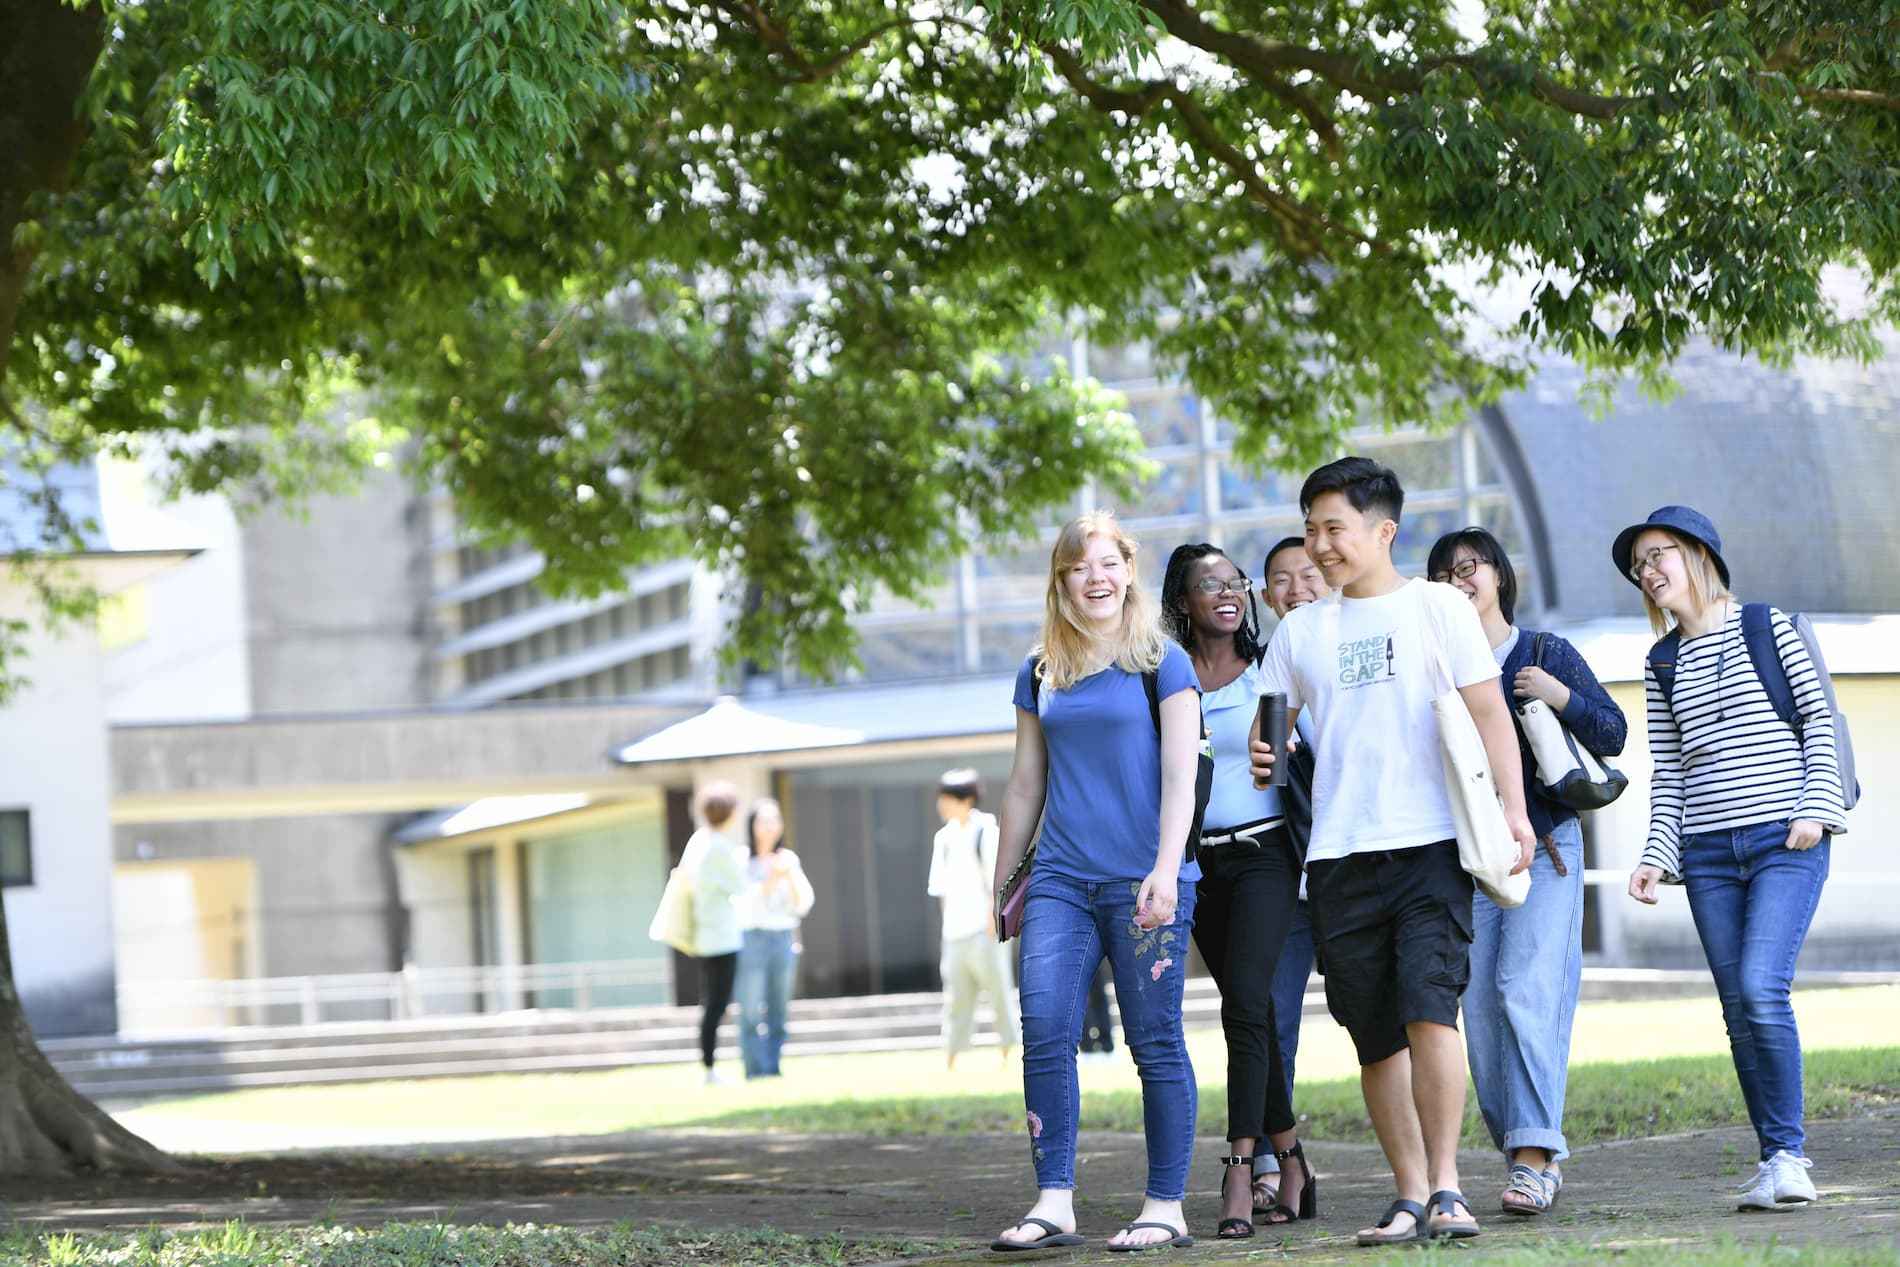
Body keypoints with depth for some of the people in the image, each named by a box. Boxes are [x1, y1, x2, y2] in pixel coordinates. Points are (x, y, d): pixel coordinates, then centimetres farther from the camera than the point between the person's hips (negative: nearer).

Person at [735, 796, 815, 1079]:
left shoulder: (788, 859, 9)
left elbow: (803, 906, 5)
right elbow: (747, 904, -10)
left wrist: (790, 876, -10)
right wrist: (771, 879, -20)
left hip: (784, 941, 4)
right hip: (750, 939, -4)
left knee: (778, 1013, 4)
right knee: (751, 1013, -10)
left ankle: (774, 1071, 7)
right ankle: (755, 1071, -11)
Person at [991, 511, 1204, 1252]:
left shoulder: (1161, 663, 2)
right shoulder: (1040, 675, 13)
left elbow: (1179, 775, -5)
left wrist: (1165, 872, -16)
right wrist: (999, 884, 17)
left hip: (1142, 884, -4)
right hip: (1060, 881, 4)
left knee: (1155, 1043, -2)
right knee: (1044, 1032, -8)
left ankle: (1166, 1208, 3)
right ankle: (1054, 1201, -6)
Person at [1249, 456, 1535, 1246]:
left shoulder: (1437, 607, 6)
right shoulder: (1300, 631, 16)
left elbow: (1487, 711, 2)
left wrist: (1513, 808, -9)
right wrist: (1265, 756, -5)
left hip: (1431, 845, -4)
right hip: (1340, 855, 4)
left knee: (1428, 1008, -17)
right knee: (1375, 1036, 3)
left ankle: (1446, 1185, -12)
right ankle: (1409, 1195, 10)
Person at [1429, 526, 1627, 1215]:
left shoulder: (1547, 654, 6)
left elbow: (1613, 734, 5)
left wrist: (1561, 698, -10)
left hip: (1544, 847, -3)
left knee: (1527, 990, -17)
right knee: (1478, 1004, -1)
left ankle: (1535, 1155, -22)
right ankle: (1530, 1154, 10)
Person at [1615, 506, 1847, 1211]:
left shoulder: (1767, 627, 3)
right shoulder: (1662, 665, 14)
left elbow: (1820, 719, 3)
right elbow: (1667, 772, 13)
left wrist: (1815, 807, -8)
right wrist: (1657, 855, 3)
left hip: (1786, 842, -4)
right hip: (1708, 853, 4)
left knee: (1761, 988, -19)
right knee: (1739, 1009, 0)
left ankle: (1788, 1154, -12)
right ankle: (1774, 1158, 6)